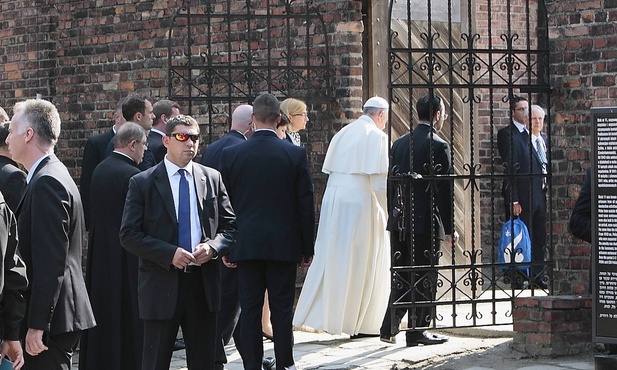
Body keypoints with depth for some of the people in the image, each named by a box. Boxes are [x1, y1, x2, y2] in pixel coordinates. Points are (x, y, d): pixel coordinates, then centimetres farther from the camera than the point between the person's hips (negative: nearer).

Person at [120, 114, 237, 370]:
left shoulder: (212, 179, 9)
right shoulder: (142, 183, -2)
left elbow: (229, 226, 11)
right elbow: (129, 235, -6)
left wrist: (213, 247, -10)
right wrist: (169, 254, -17)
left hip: (203, 283, 3)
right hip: (161, 284, -3)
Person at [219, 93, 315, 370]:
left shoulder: (231, 154, -2)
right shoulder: (296, 154, -5)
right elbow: (305, 204, -1)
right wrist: (307, 248, 7)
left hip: (247, 244, 1)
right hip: (284, 244, -1)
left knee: (250, 308, 5)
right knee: (282, 308, 4)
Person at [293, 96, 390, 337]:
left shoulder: (342, 134, 14)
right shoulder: (377, 136, -6)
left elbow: (329, 170, 13)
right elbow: (379, 179, -13)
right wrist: (386, 209, -3)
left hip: (332, 200, 6)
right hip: (359, 201, -6)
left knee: (330, 257, 12)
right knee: (360, 262, 2)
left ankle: (315, 314, 12)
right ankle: (358, 323, 6)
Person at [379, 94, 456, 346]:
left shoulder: (400, 143, 9)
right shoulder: (438, 146, -11)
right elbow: (444, 190, -11)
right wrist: (449, 228, -5)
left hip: (400, 221, 6)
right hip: (426, 222, -6)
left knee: (401, 276, 13)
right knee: (424, 278, 2)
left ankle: (389, 328, 9)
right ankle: (416, 332, 5)